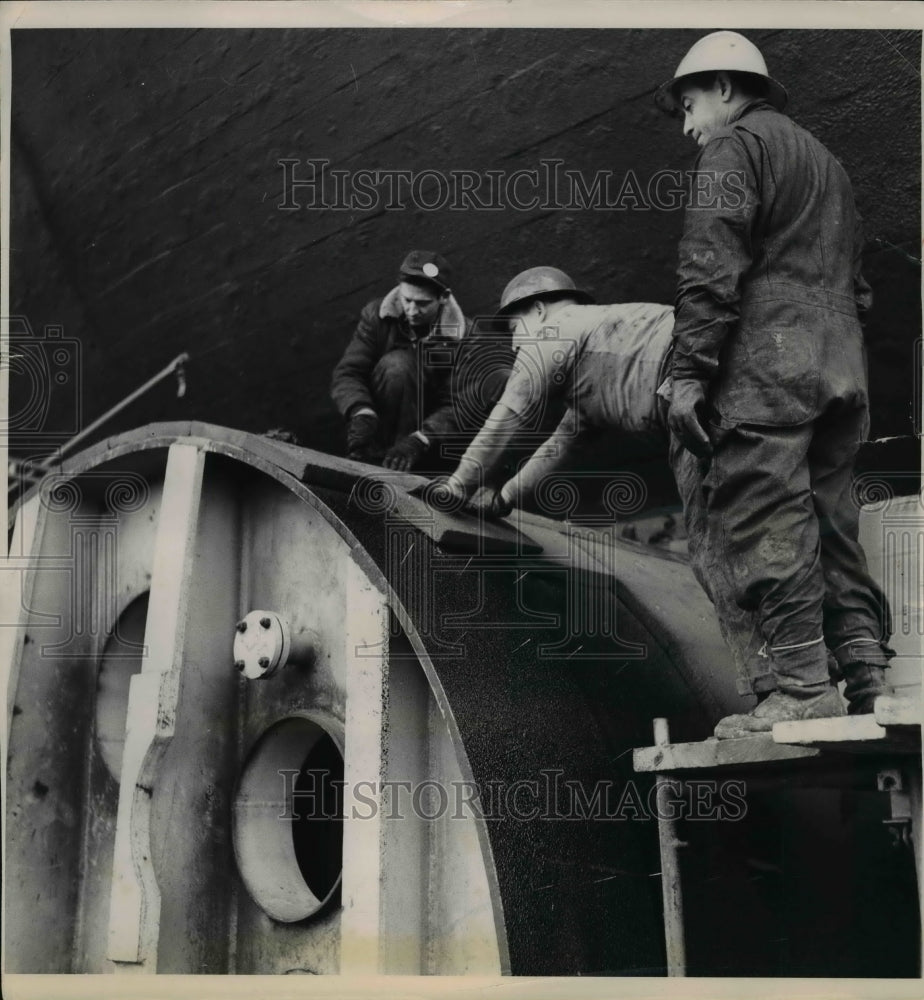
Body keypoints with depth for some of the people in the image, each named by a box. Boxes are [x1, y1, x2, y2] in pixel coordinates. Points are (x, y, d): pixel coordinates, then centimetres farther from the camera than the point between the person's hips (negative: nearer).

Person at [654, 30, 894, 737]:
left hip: (766, 364, -9)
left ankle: (803, 684, -14)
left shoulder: (735, 144, 2)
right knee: (831, 521, 9)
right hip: (842, 368, 9)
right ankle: (866, 665, 5)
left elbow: (712, 265, -11)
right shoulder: (825, 160, 29)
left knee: (767, 524, -11)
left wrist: (690, 370, -15)